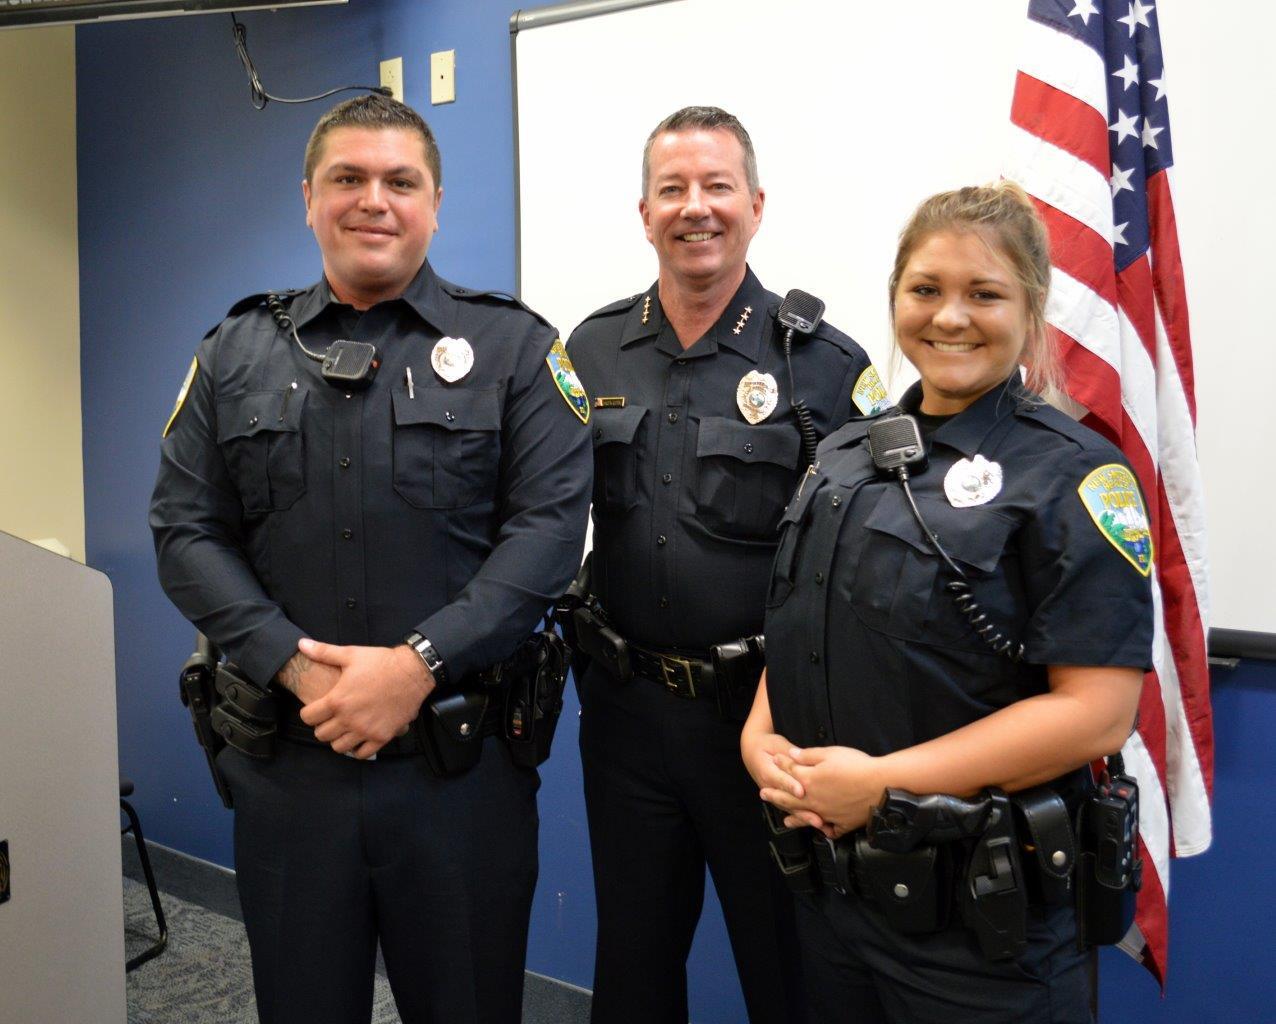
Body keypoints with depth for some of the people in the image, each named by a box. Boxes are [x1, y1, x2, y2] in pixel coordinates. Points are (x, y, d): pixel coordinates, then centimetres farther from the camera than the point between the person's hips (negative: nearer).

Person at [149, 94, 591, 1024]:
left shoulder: (515, 348, 1)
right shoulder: (236, 355, 9)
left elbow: (550, 527, -9)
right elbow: (185, 531, 3)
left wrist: (418, 665, -18)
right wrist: (296, 665, -12)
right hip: (286, 758, 2)